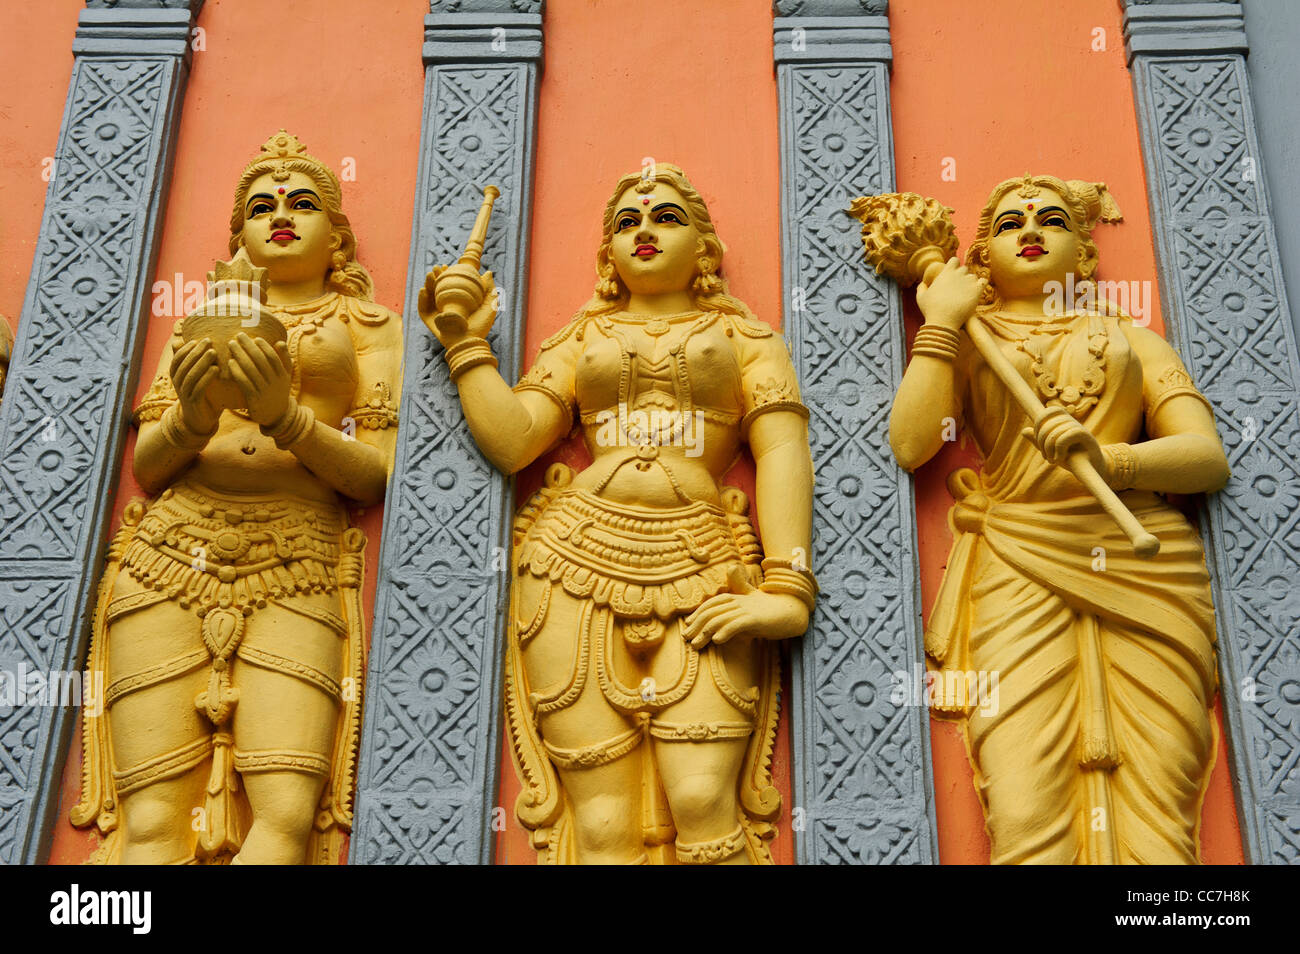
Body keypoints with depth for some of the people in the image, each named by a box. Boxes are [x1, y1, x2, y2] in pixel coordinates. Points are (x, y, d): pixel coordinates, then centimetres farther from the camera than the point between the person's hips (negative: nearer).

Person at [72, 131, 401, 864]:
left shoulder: (367, 326, 17)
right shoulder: (203, 320, 24)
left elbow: (376, 473, 4)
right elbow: (145, 466, 15)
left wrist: (284, 415, -13)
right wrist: (192, 417, -8)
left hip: (296, 568, -2)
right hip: (170, 556, 2)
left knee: (287, 814, -23)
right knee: (151, 819, -15)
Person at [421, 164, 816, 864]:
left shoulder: (744, 336, 17)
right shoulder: (581, 338, 22)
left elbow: (783, 451, 3)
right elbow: (510, 440, 9)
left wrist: (786, 587, -10)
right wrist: (466, 341, 6)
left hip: (702, 570, -1)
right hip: (577, 563, 1)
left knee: (705, 805, -18)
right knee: (601, 825, -7)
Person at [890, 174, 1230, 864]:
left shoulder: (1129, 336, 24)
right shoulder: (964, 341, 22)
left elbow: (1208, 456, 8)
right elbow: (911, 444, 1)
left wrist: (1106, 457, -11)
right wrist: (941, 320, 6)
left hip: (1143, 565, 1)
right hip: (1019, 565, -1)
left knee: (1156, 825, -14)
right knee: (1025, 822, -19)